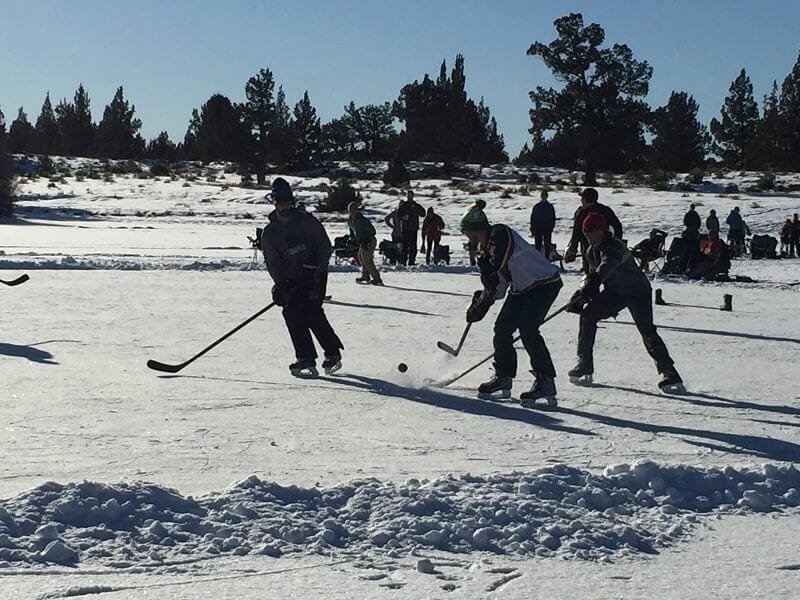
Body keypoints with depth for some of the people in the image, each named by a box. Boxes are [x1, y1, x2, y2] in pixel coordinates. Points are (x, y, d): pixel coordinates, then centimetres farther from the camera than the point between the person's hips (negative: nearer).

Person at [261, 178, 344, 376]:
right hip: (291, 279, 3)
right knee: (291, 312, -13)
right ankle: (306, 359, -8)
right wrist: (281, 285, -15)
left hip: (314, 275, -3)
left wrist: (320, 268, -14)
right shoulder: (269, 233, 3)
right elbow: (273, 263, -1)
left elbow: (324, 245, 0)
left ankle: (333, 352, -5)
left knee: (312, 310, -18)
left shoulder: (307, 221, -3)